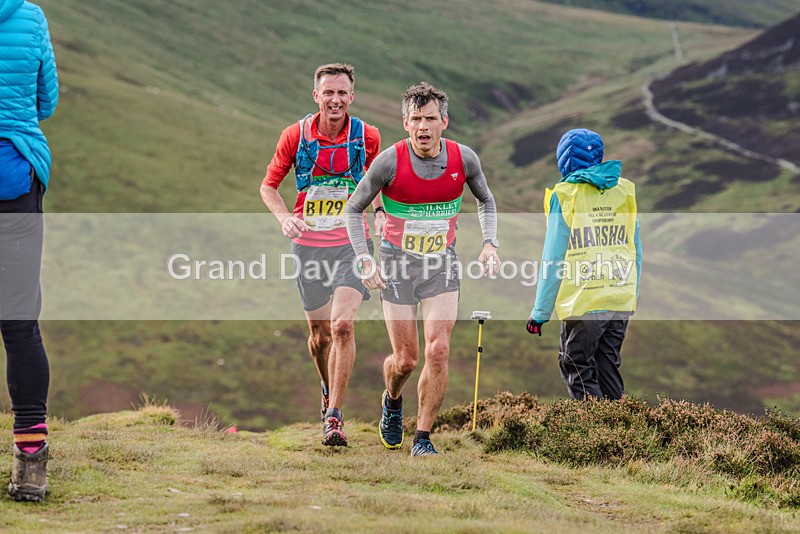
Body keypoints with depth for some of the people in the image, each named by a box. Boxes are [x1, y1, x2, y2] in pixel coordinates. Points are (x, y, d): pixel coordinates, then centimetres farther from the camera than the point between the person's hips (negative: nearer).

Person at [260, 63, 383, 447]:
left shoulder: (367, 136, -4)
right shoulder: (295, 136, -5)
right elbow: (269, 185, 5)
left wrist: (380, 212, -2)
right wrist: (284, 218, -13)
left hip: (351, 244, -1)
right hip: (308, 245, 1)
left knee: (342, 326, -18)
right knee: (320, 332, 9)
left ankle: (334, 417, -14)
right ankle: (328, 390, 40)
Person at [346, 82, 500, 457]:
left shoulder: (463, 159, -7)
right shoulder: (389, 162, -15)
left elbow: (486, 201, 14)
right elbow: (354, 209, -1)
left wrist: (490, 243, -1)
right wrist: (365, 259, -12)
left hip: (442, 262, 2)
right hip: (397, 261, -1)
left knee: (438, 350, -14)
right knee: (406, 359, 0)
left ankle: (423, 437, -1)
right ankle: (392, 401, 37)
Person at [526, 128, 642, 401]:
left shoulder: (565, 195, -8)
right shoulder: (625, 191, 8)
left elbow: (553, 258, -8)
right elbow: (636, 250, 13)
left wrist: (540, 311, -2)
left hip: (584, 303, -5)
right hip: (622, 300, 5)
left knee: (577, 368, 5)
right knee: (608, 366, 15)